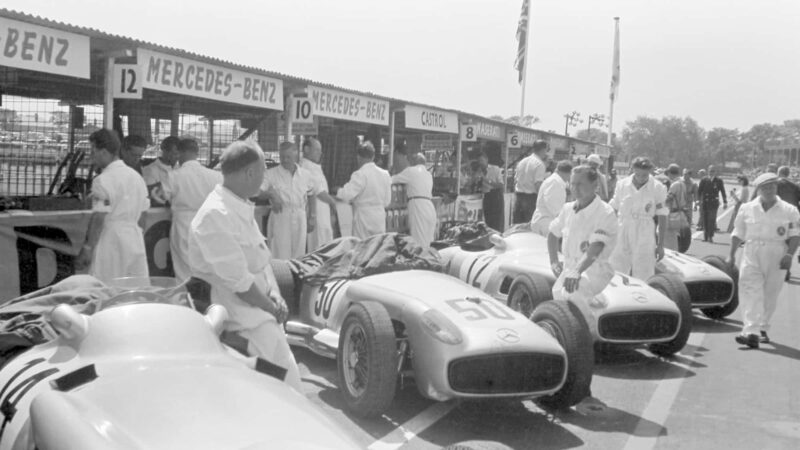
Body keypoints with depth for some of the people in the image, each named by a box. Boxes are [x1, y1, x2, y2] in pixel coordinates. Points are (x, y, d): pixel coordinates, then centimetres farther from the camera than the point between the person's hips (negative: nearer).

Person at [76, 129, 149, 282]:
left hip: (110, 241, -8)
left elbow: (99, 218, -15)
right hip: (135, 240, 8)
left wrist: (87, 248, -10)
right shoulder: (136, 176, 12)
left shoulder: (103, 180, -12)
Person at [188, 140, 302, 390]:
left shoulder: (243, 209, 11)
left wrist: (275, 296, -1)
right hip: (245, 320, -9)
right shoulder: (216, 215, -20)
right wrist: (273, 308, -9)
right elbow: (238, 281, -20)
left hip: (262, 311, 9)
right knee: (287, 383, -12)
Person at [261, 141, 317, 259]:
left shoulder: (306, 175, 6)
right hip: (280, 217, -3)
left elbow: (312, 196, 18)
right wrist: (270, 194, -23)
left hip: (300, 219, 3)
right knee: (279, 255, -6)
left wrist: (312, 218, 16)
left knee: (298, 256, 8)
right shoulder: (271, 174, -2)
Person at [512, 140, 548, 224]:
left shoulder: (522, 161, 12)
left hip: (518, 196, 7)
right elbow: (538, 184, -19)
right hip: (531, 197, -7)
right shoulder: (539, 164, -11)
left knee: (517, 225, 10)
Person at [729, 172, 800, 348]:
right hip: (752, 256, 0)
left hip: (777, 258, 0)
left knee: (770, 295, 7)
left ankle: (762, 329, 24)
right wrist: (732, 255, 9)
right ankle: (751, 332, -19)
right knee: (751, 293, -12)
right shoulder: (747, 209, 6)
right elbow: (738, 234, 12)